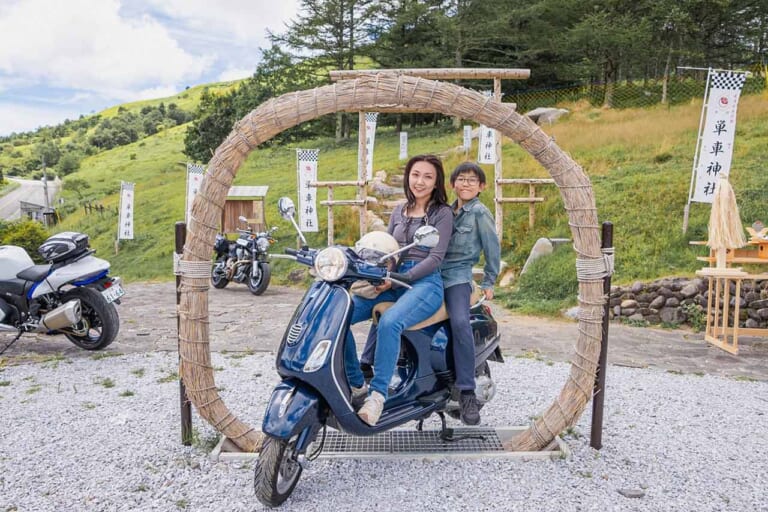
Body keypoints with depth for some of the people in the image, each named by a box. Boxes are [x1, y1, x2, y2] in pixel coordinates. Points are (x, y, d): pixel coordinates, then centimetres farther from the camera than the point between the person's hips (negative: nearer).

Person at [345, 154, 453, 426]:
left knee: (389, 322, -38)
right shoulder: (399, 210, 19)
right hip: (393, 282, 6)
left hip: (426, 284, -6)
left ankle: (378, 393, -29)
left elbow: (435, 258, -7)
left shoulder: (442, 213, 2)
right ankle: (356, 383, -4)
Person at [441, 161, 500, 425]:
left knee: (460, 323, -30)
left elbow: (493, 249, 1)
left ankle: (467, 394, -24)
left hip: (457, 276, -7)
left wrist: (488, 282, 2)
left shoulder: (480, 213, -1)